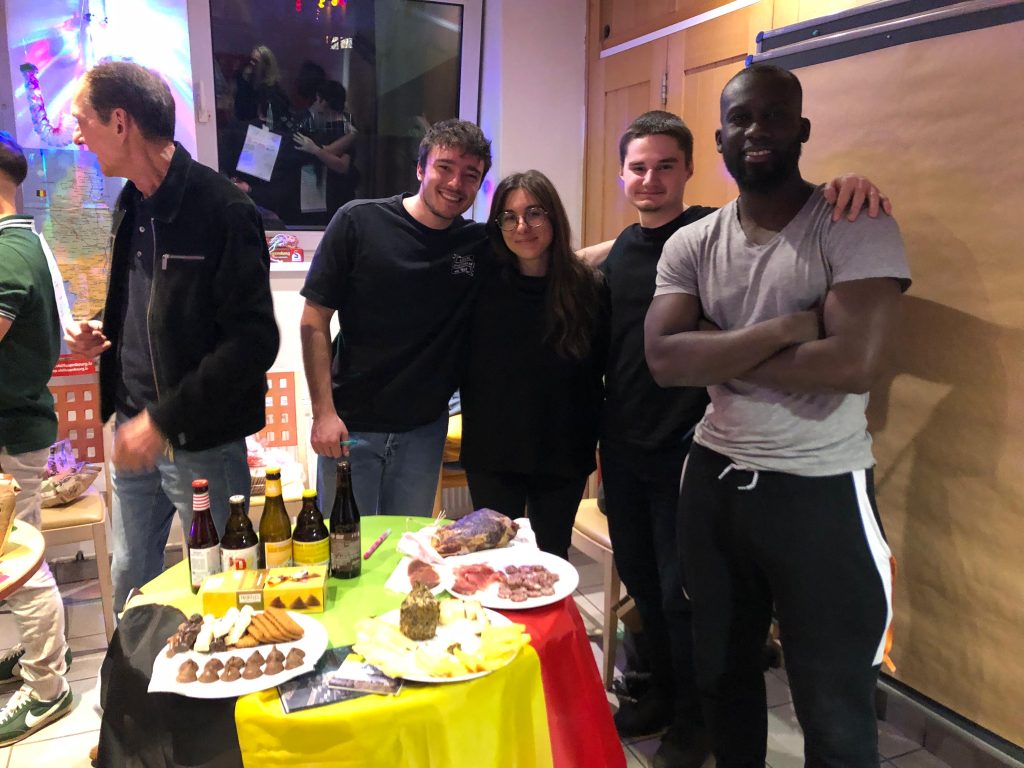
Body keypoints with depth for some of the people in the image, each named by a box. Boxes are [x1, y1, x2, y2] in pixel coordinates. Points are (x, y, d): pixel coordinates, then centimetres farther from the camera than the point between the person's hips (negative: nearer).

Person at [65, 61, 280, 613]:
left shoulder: (222, 209, -16)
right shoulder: (130, 206, 10)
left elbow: (254, 340, -21)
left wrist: (165, 419, -21)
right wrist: (101, 329, 3)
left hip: (202, 442, -7)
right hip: (134, 428, 8)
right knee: (129, 581, 19)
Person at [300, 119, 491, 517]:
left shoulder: (480, 244, -1)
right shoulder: (359, 222, -8)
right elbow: (314, 322, -7)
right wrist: (323, 412, -12)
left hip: (424, 428, 3)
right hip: (350, 425, -2)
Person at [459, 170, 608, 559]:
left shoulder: (588, 288, -7)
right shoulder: (484, 286, -5)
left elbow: (602, 372, -2)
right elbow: (466, 369, 1)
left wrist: (592, 437, -4)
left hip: (564, 455, 0)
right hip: (491, 454, 0)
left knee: (551, 557, 18)